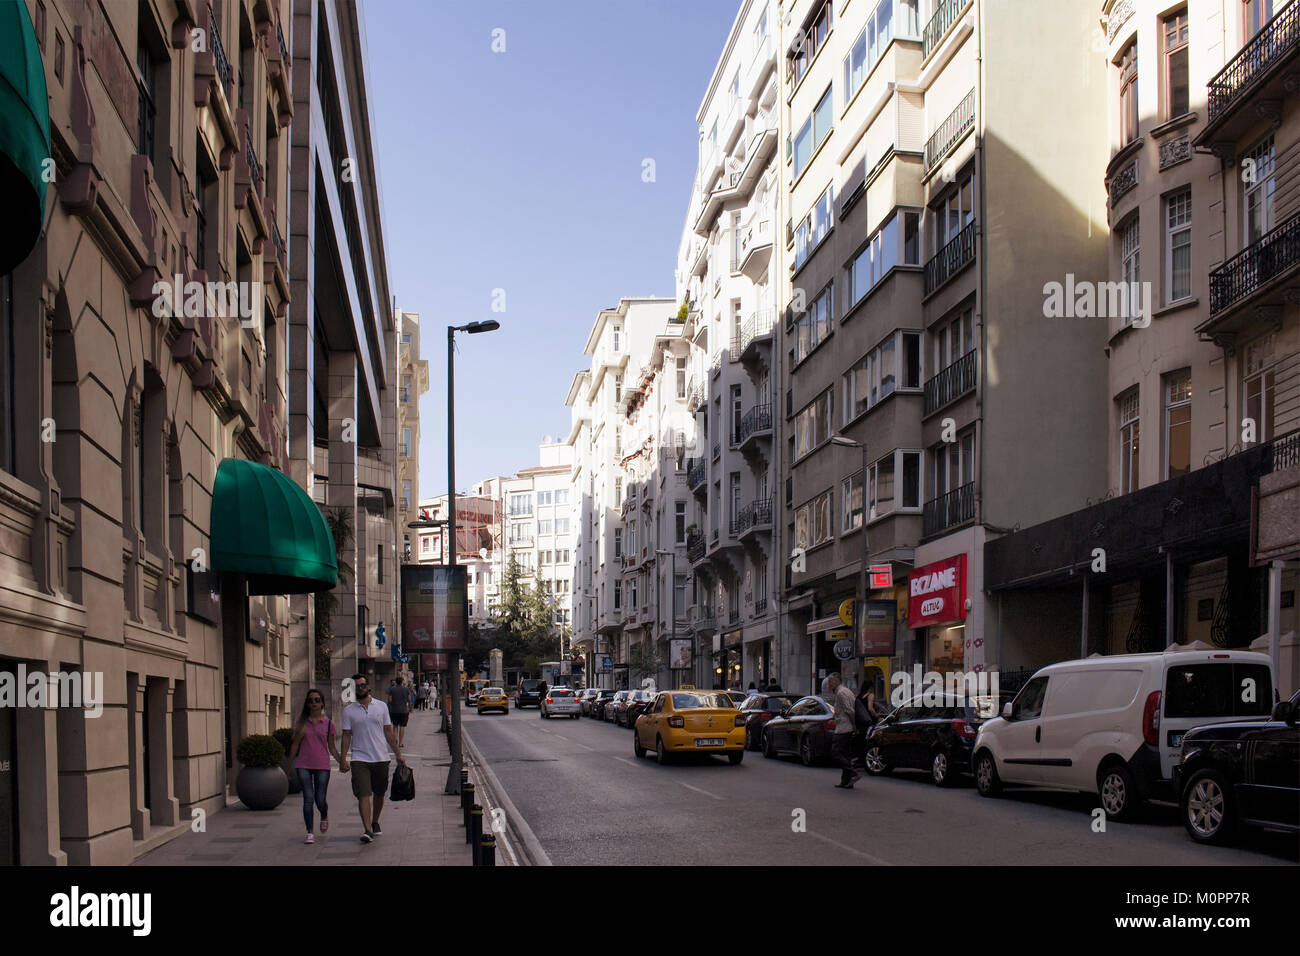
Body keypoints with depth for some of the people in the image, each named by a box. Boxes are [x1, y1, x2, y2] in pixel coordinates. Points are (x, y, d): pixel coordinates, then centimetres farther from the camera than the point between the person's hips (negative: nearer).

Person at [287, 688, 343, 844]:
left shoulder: (328, 723, 3)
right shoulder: (301, 722, 4)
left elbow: (331, 746, 8)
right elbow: (295, 744, 10)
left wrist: (340, 760, -5)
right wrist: (290, 763, 8)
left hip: (322, 765, 0)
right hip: (304, 765, 0)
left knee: (320, 800, 0)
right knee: (308, 798, -8)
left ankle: (324, 816, 35)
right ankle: (309, 833, 1)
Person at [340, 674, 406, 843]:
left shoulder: (381, 707, 6)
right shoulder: (349, 710, 3)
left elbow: (389, 732, 9)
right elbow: (346, 735, 3)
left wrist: (398, 754, 6)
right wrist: (343, 759, -6)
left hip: (381, 758, 2)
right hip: (360, 758, -2)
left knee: (379, 793, 13)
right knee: (363, 795, -13)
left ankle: (375, 822, 33)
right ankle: (367, 830, -18)